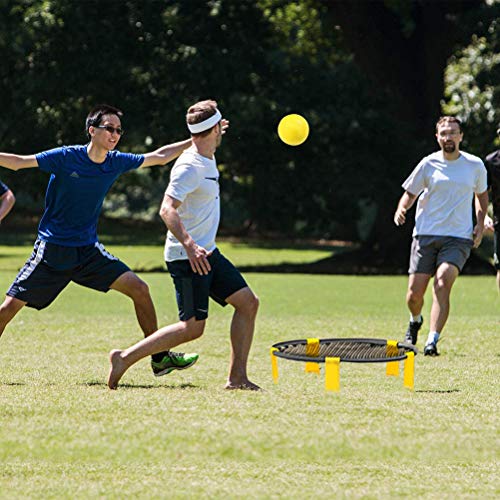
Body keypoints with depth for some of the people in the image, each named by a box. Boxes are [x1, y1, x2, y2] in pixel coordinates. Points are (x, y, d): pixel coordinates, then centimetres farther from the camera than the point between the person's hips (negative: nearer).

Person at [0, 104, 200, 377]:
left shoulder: (116, 162, 1)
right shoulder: (66, 157, -13)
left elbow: (160, 156, 13)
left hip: (88, 250, 4)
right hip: (52, 249, -4)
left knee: (139, 289, -7)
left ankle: (160, 358, 3)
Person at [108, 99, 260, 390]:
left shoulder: (207, 159, 10)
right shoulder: (190, 167, -20)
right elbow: (167, 209, -31)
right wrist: (189, 245, -42)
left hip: (206, 253, 10)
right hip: (186, 256, -10)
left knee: (248, 302, 4)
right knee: (193, 327, -11)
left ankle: (237, 377, 6)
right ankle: (124, 359, -3)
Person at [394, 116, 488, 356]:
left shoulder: (475, 165, 5)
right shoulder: (429, 164, 2)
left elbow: (481, 194, 22)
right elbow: (410, 193, 12)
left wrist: (480, 224, 8)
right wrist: (401, 209, -10)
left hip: (458, 238, -1)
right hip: (426, 235, 1)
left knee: (442, 283, -24)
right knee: (414, 293, -2)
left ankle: (432, 341, -27)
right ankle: (415, 321, 34)